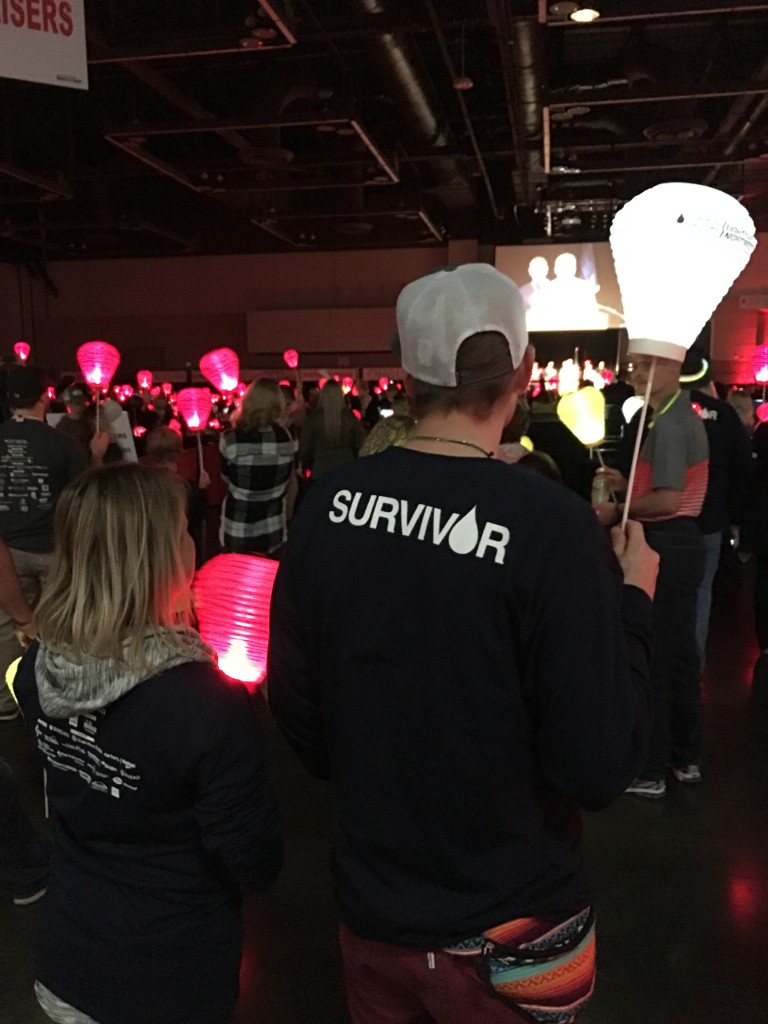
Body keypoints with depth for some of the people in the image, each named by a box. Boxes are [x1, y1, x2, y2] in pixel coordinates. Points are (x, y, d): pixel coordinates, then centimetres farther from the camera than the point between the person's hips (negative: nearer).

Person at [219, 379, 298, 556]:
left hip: (237, 531, -2)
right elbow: (291, 483, 6)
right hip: (273, 530, 3)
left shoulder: (230, 440, -15)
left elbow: (226, 479, 1)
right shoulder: (286, 438, -5)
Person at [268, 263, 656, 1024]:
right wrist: (633, 601, -8)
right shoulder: (550, 523, -25)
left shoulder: (330, 501, -11)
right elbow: (598, 768, -21)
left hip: (369, 903, 3)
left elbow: (292, 701, -2)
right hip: (506, 927, -3)